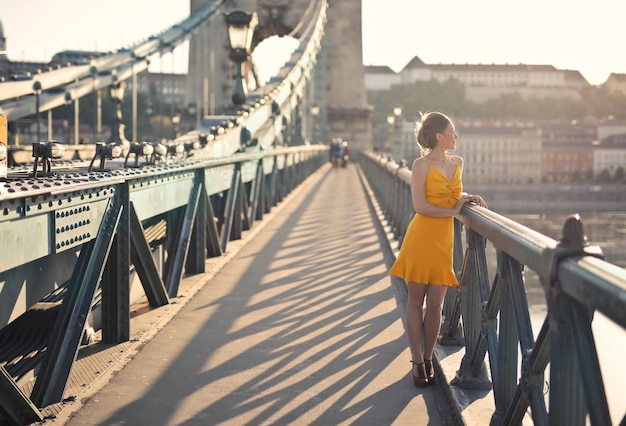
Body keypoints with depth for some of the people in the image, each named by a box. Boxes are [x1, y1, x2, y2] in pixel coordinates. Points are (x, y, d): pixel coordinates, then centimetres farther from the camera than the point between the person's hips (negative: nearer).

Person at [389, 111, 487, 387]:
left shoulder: (457, 163, 10)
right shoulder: (422, 165, -8)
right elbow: (420, 206, -14)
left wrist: (469, 198, 8)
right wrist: (453, 211, -11)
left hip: (444, 240, 5)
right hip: (421, 237, -5)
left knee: (435, 304, 4)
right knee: (416, 300, 2)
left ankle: (428, 360, 16)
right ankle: (417, 362, 8)